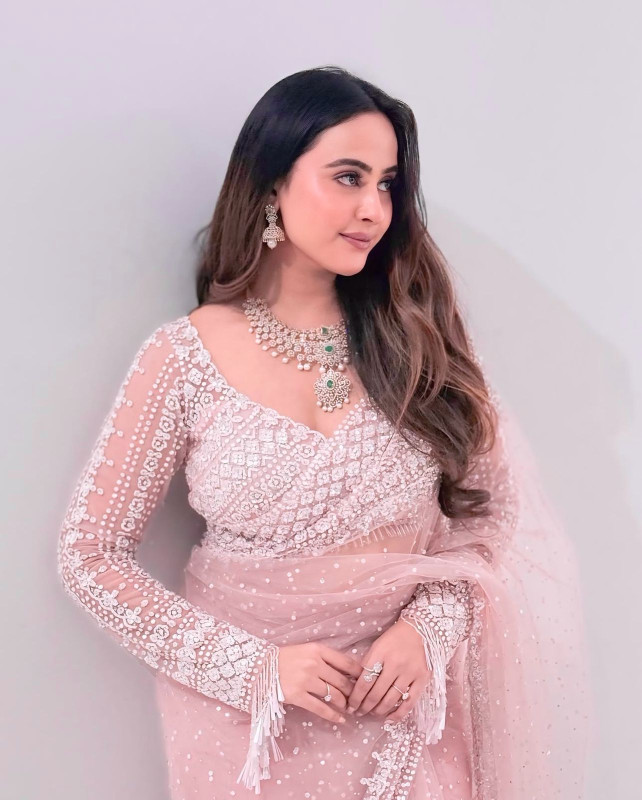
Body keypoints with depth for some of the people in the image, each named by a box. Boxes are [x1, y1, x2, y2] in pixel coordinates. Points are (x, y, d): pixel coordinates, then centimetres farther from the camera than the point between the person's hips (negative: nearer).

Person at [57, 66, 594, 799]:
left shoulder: (416, 333, -5)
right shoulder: (184, 359, -12)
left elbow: (487, 504, 2)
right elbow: (91, 557, -9)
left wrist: (430, 627, -14)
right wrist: (255, 666, -15)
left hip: (405, 703, 2)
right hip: (252, 711, -2)